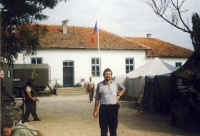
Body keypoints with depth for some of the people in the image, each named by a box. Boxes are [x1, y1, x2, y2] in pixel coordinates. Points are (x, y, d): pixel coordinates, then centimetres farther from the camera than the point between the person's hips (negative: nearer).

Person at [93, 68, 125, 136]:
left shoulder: (116, 83, 2)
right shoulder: (99, 85, -2)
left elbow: (123, 88, 22)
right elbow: (97, 99, 2)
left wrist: (118, 96, 8)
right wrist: (95, 110, 1)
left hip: (113, 108, 2)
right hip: (103, 108, -1)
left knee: (113, 128, 11)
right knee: (103, 129, 5)